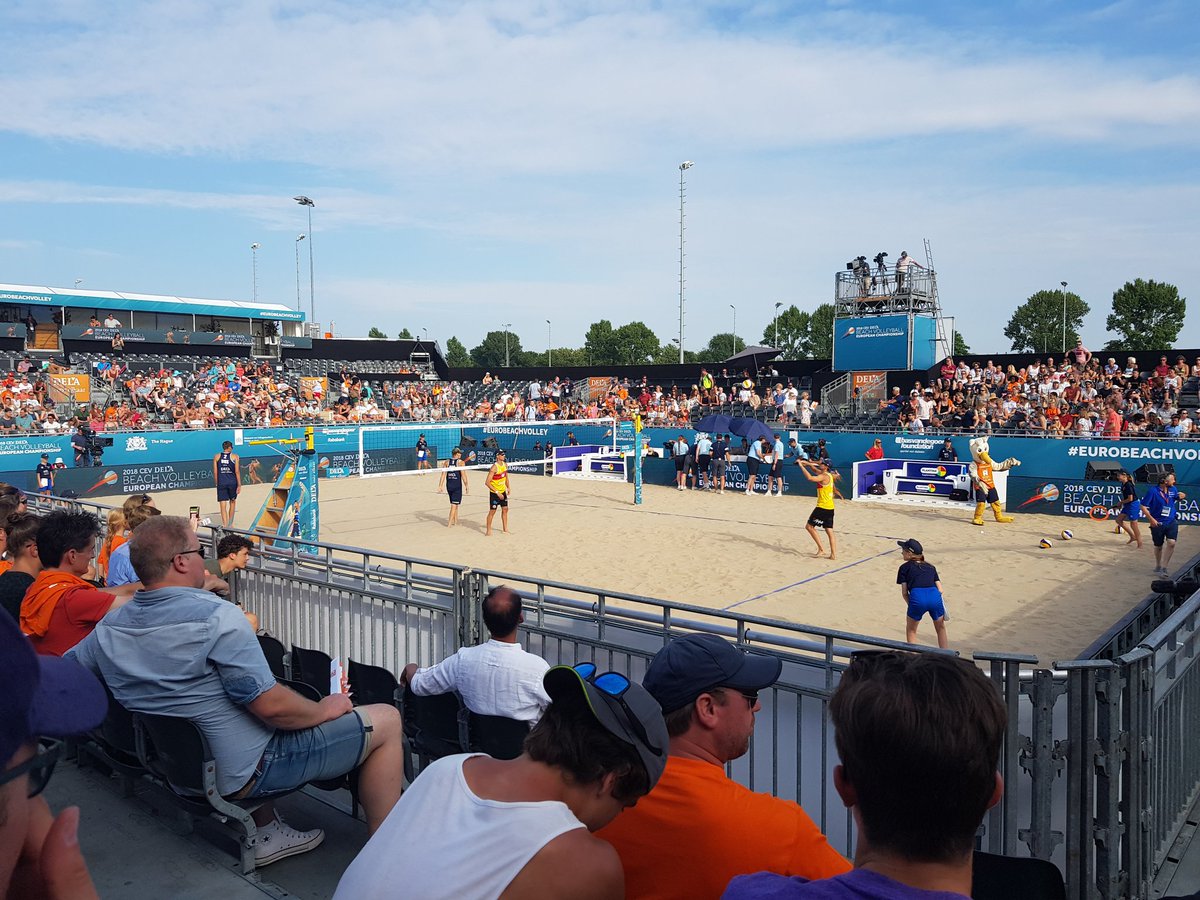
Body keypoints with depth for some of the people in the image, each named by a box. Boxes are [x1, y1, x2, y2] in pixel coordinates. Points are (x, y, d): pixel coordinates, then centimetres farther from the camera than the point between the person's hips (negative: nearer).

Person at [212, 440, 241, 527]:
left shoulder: (216, 457, 4)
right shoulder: (235, 457, -2)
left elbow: (215, 472, 3)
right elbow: (237, 472, -6)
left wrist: (216, 484, 13)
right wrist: (239, 485, -4)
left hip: (221, 483, 1)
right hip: (232, 483, -1)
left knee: (223, 506, 1)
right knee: (232, 502, 19)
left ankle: (225, 525, -7)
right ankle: (230, 524, 26)